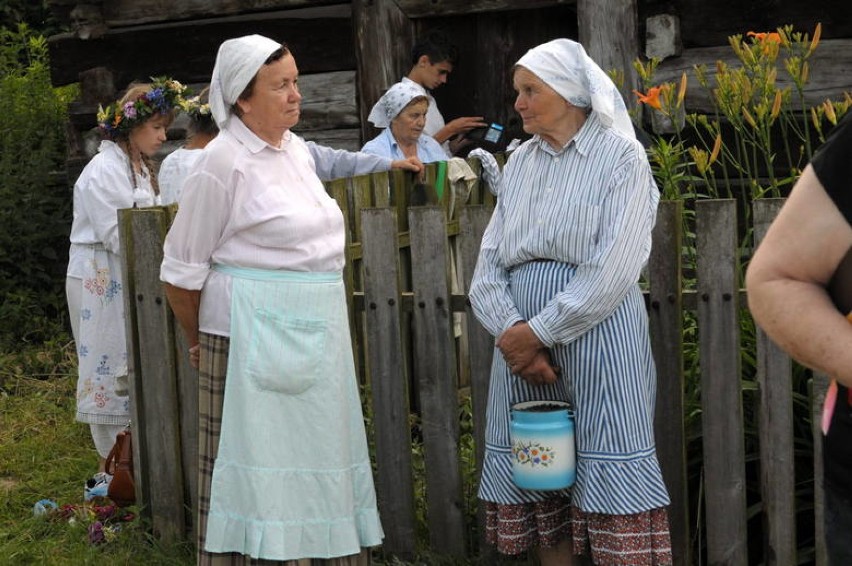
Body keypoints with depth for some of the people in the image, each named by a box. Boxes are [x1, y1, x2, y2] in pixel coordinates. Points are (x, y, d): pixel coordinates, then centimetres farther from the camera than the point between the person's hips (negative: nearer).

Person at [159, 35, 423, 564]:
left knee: (319, 458, 13)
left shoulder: (294, 148, 11)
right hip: (254, 336, -8)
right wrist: (200, 341, 5)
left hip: (315, 335, 8)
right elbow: (181, 271, -5)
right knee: (258, 466, -4)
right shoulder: (224, 162, -11)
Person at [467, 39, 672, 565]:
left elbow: (613, 270, -14)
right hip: (523, 333, 6)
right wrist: (512, 332, -9)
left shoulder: (620, 156, -4)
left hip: (596, 329, -6)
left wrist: (538, 333, -14)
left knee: (609, 477, -5)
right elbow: (489, 264, 7)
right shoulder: (520, 162, 14)